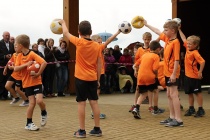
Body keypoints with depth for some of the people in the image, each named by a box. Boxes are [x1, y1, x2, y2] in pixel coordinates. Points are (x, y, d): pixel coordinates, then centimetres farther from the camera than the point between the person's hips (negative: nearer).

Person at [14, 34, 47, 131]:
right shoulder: (19, 56, 3)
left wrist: (38, 73, -21)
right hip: (27, 83, 3)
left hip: (36, 82, -3)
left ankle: (44, 114, 13)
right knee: (32, 103, 0)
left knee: (39, 100, -18)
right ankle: (29, 123, 14)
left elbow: (44, 63, -22)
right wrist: (26, 64, -20)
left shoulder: (32, 54, -13)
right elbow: (15, 69, -8)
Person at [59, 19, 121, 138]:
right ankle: (97, 129, 14)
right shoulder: (97, 45, 1)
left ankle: (82, 131, 4)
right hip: (93, 78, 3)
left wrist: (63, 23, 25)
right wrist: (98, 79, 12)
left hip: (81, 78, -3)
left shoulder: (79, 42, -9)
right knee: (94, 103, 8)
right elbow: (99, 64, 3)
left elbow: (66, 33, 7)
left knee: (82, 103, 1)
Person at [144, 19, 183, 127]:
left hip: (172, 73, -9)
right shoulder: (167, 39, 10)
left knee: (173, 95, -9)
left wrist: (174, 74, -24)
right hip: (167, 72, 9)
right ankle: (172, 117, 21)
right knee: (169, 95, 13)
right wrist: (146, 25, 35)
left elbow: (177, 59, -20)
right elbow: (158, 32, 26)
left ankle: (178, 120, -7)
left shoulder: (175, 42, -15)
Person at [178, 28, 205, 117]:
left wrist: (200, 72, -23)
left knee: (197, 92, 1)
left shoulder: (195, 53, -18)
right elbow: (184, 39, 15)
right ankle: (191, 109, 24)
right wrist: (179, 30, 17)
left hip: (194, 76, -8)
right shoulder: (188, 49, 5)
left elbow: (202, 62, -26)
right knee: (189, 93, 13)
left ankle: (200, 110, 10)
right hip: (187, 75, 8)